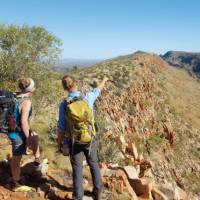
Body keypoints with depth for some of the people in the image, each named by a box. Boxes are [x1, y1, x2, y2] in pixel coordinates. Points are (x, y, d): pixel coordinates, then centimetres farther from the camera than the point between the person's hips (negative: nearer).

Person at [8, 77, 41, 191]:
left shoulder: (16, 98, 4)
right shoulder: (26, 101, -22)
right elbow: (24, 121, -26)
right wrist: (28, 138, -17)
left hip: (13, 130, 9)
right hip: (18, 132, -9)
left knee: (35, 137, 27)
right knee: (17, 158, 7)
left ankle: (37, 159, 41)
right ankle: (16, 184, 24)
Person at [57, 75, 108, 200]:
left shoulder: (64, 104, -17)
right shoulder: (88, 97, -12)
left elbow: (61, 127, -11)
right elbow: (98, 90, 12)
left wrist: (59, 143, 4)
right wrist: (104, 81, 33)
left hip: (74, 141, -2)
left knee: (77, 169, 12)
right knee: (94, 164, 21)